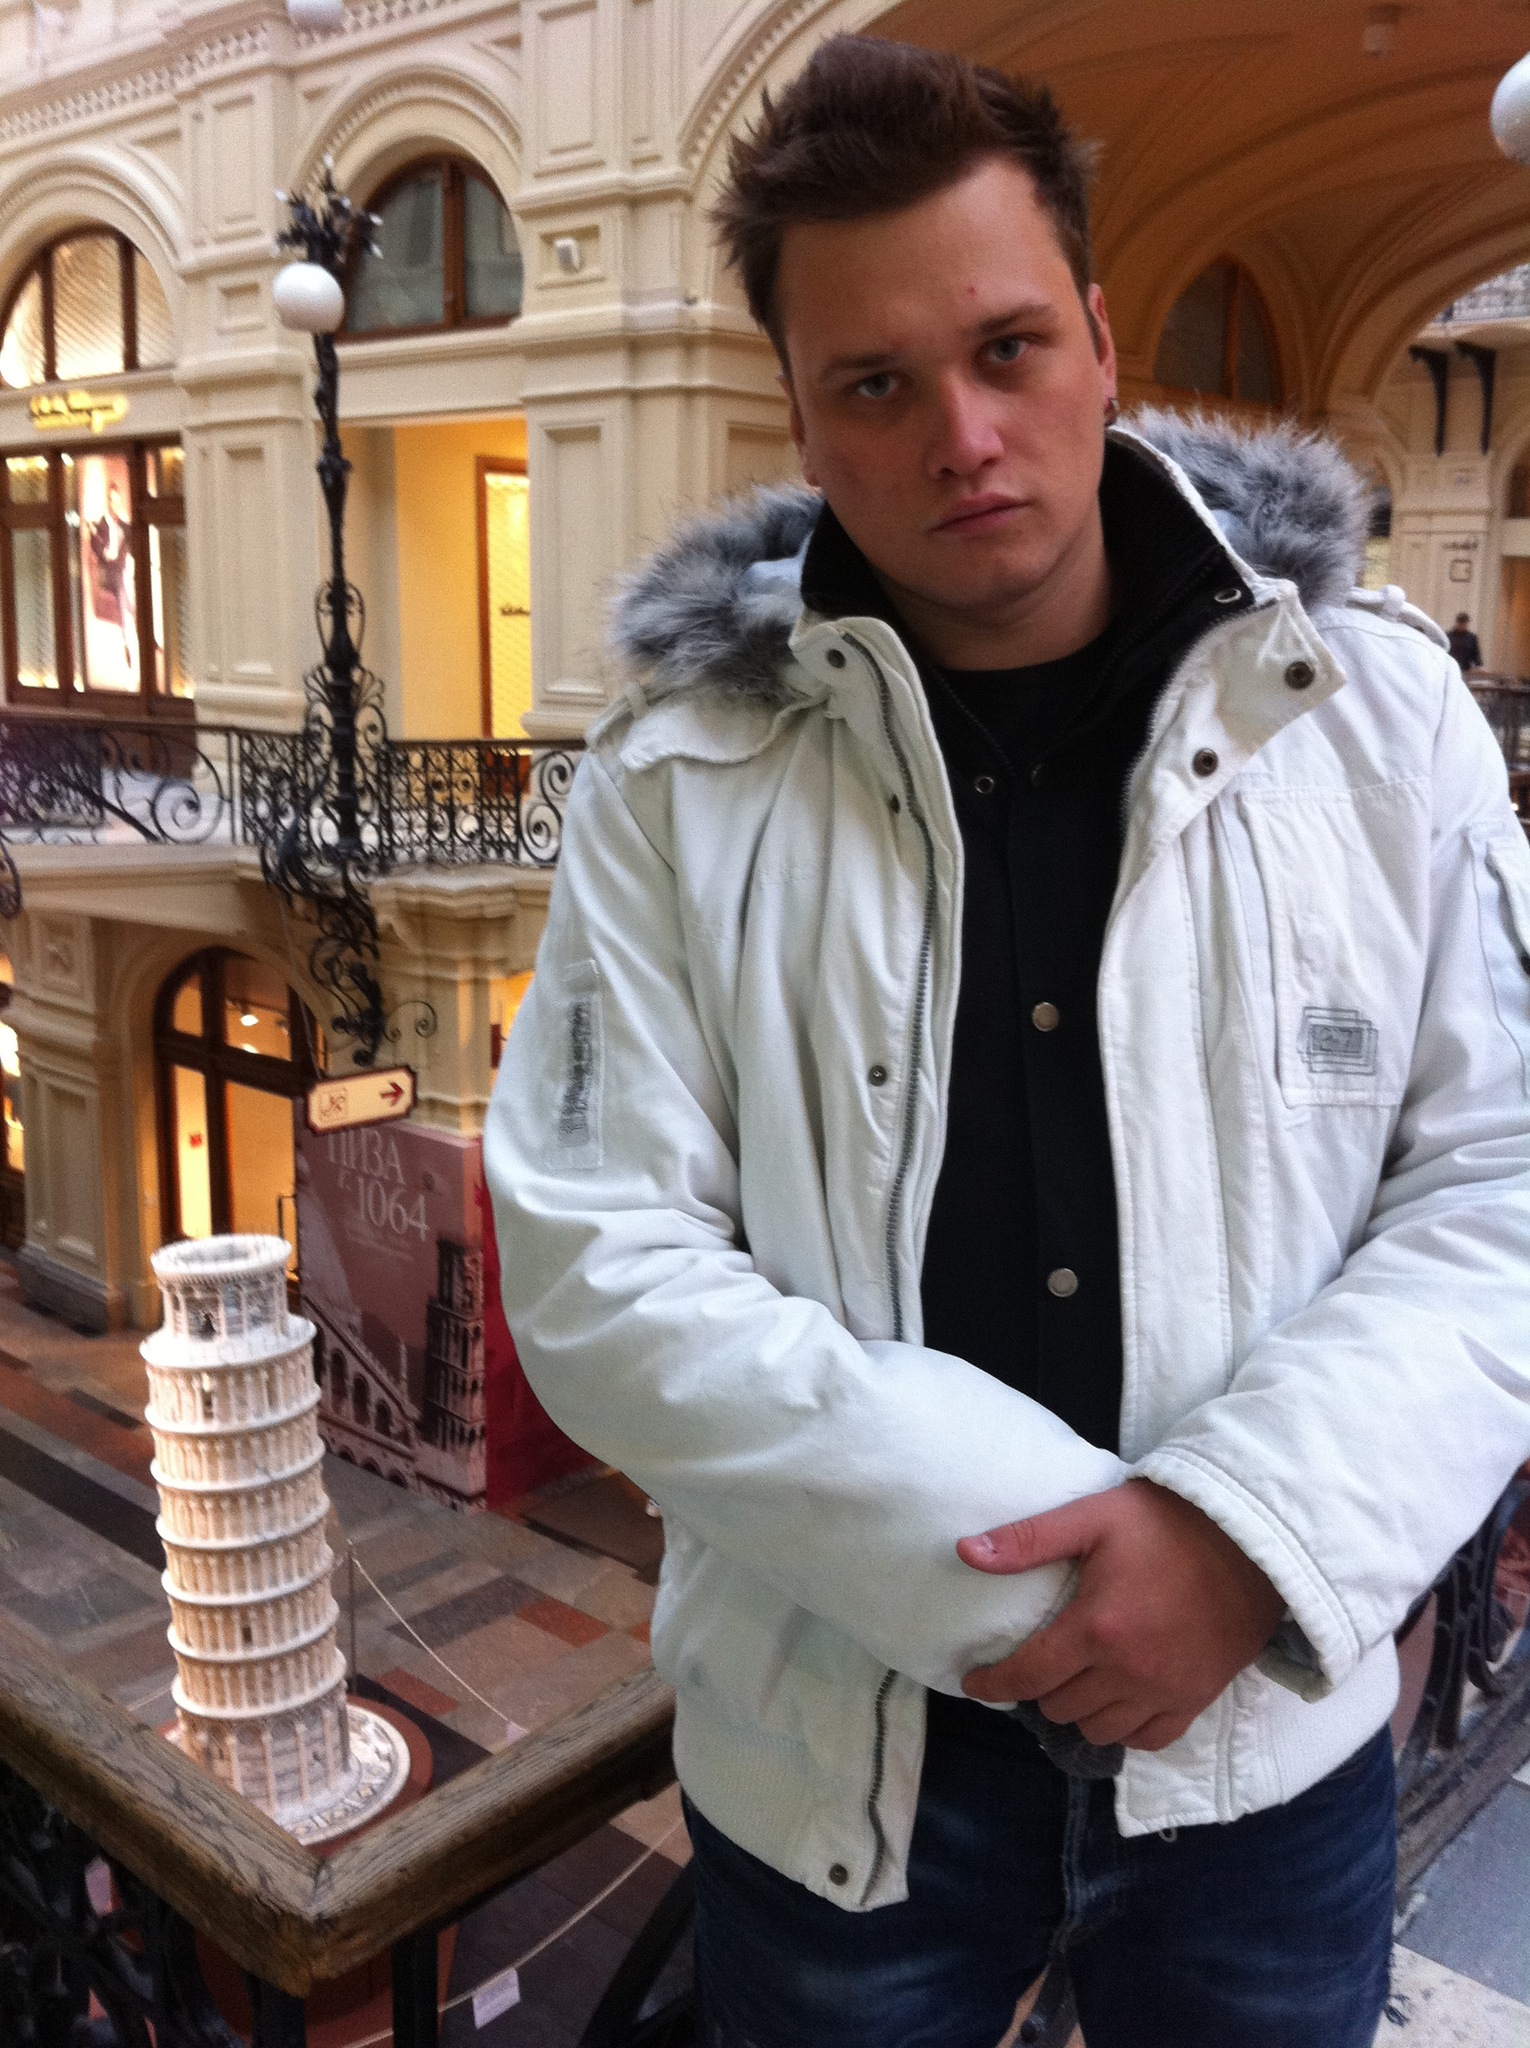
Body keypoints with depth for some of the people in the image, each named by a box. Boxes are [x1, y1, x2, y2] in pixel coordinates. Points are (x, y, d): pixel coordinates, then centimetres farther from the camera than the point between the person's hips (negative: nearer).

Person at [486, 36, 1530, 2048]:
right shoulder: (680, 784, -9)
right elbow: (600, 1269, -13)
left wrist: (1247, 1535, -18)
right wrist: (1019, 1553, -19)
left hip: (1271, 1729, 2)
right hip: (830, 1751, -1)